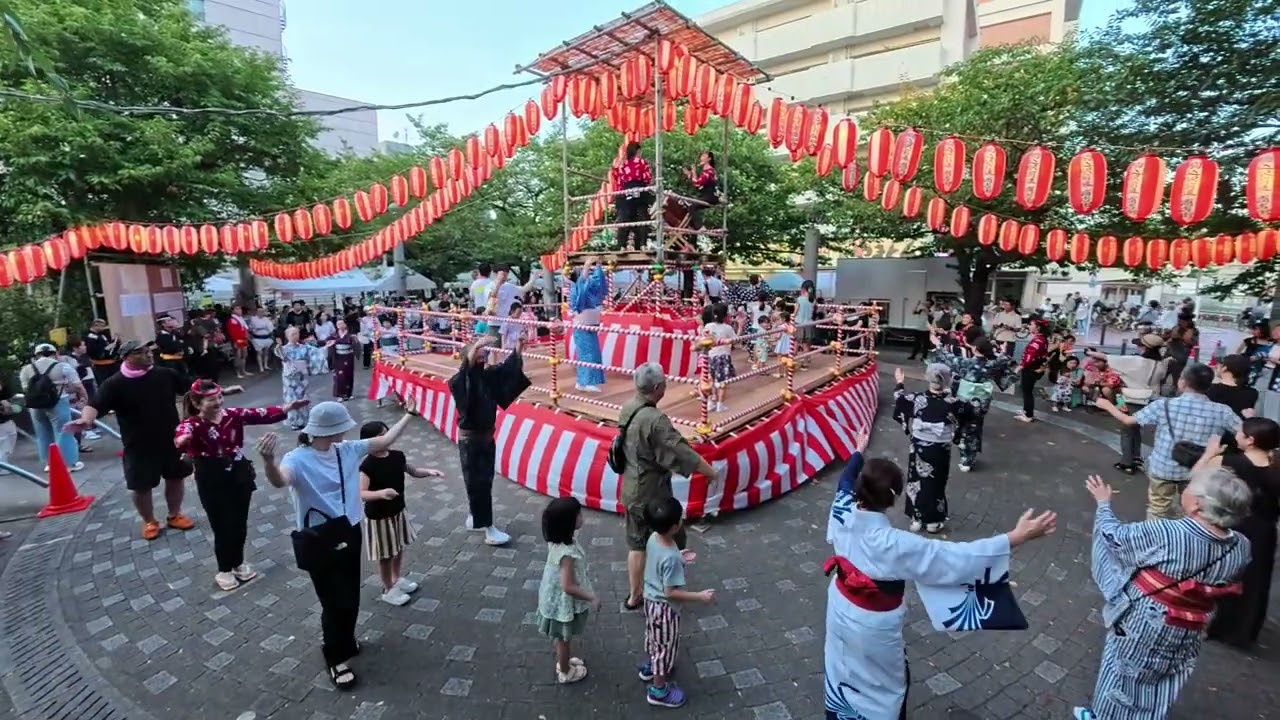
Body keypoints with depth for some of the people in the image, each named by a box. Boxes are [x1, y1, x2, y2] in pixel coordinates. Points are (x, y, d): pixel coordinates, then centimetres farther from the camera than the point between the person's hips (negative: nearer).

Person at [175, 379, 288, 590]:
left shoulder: (233, 414, -4)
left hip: (239, 476, 4)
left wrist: (288, 407, -23)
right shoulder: (192, 424, -15)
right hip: (212, 482, -4)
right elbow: (181, 437, -36)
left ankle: (239, 563, 38)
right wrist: (181, 440, -61)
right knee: (223, 527, 6)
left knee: (240, 524, 16)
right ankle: (224, 570, 29)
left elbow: (262, 414, -9)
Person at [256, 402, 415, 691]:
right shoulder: (298, 459, -22)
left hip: (349, 534, 7)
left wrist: (408, 415, 6)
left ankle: (344, 642, 47)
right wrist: (269, 461, -65)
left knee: (351, 597, 20)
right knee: (336, 603, 2)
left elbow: (384, 441, 5)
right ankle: (336, 659, 26)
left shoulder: (347, 450, -1)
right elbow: (280, 480, -44)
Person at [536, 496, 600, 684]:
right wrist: (592, 597, -23)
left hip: (555, 597, 8)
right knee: (563, 638, 17)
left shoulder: (556, 541, -9)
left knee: (560, 636, 29)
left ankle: (564, 661, 51)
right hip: (564, 602, -8)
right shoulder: (567, 553, -37)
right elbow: (568, 587, -34)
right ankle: (565, 672, 40)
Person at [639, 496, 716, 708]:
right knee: (666, 646, 14)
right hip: (665, 608, -8)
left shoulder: (653, 538, -12)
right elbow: (671, 592, -28)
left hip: (651, 600, 8)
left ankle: (649, 667, 55)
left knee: (653, 637, 31)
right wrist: (700, 596, -22)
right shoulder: (671, 558, -37)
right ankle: (658, 690, 34)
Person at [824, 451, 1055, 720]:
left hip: (840, 608, 6)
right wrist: (1017, 537, -29)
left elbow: (846, 480, 3)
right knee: (884, 687, 23)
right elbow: (956, 558, -33)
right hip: (872, 627, -6)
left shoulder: (843, 511, -21)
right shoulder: (893, 544, -38)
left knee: (842, 664, 32)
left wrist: (859, 450, 18)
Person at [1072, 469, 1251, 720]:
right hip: (1187, 633, 4)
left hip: (1143, 625, -4)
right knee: (1161, 683, 26)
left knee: (1123, 675, 20)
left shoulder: (1166, 534, -33)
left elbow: (1115, 536, -17)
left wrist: (1103, 503, 0)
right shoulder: (1241, 547, -14)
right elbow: (1223, 588, 5)